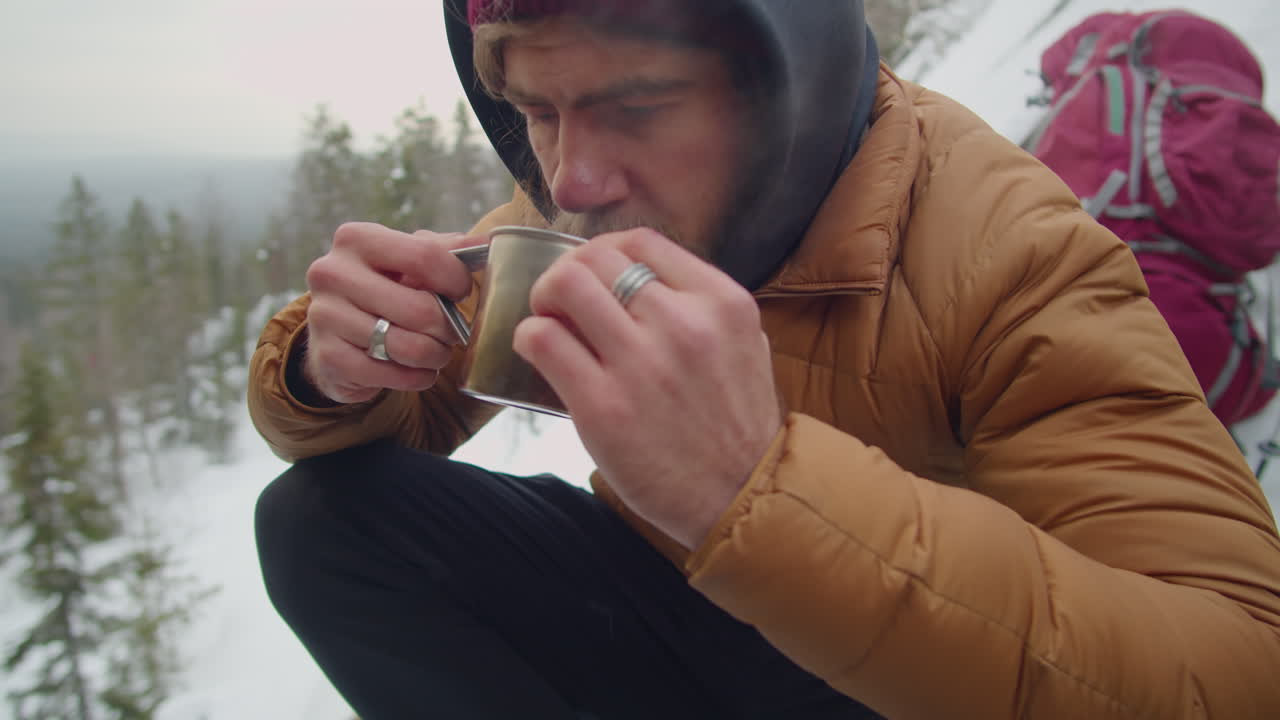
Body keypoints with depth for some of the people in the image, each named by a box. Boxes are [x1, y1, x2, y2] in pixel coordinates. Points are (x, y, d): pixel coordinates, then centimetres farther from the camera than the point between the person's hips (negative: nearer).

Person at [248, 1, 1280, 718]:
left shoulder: (1010, 249, -26)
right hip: (667, 618, 5)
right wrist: (333, 371, -25)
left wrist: (762, 488, -46)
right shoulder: (570, 206, -9)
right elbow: (410, 414, 1)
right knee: (324, 516, -11)